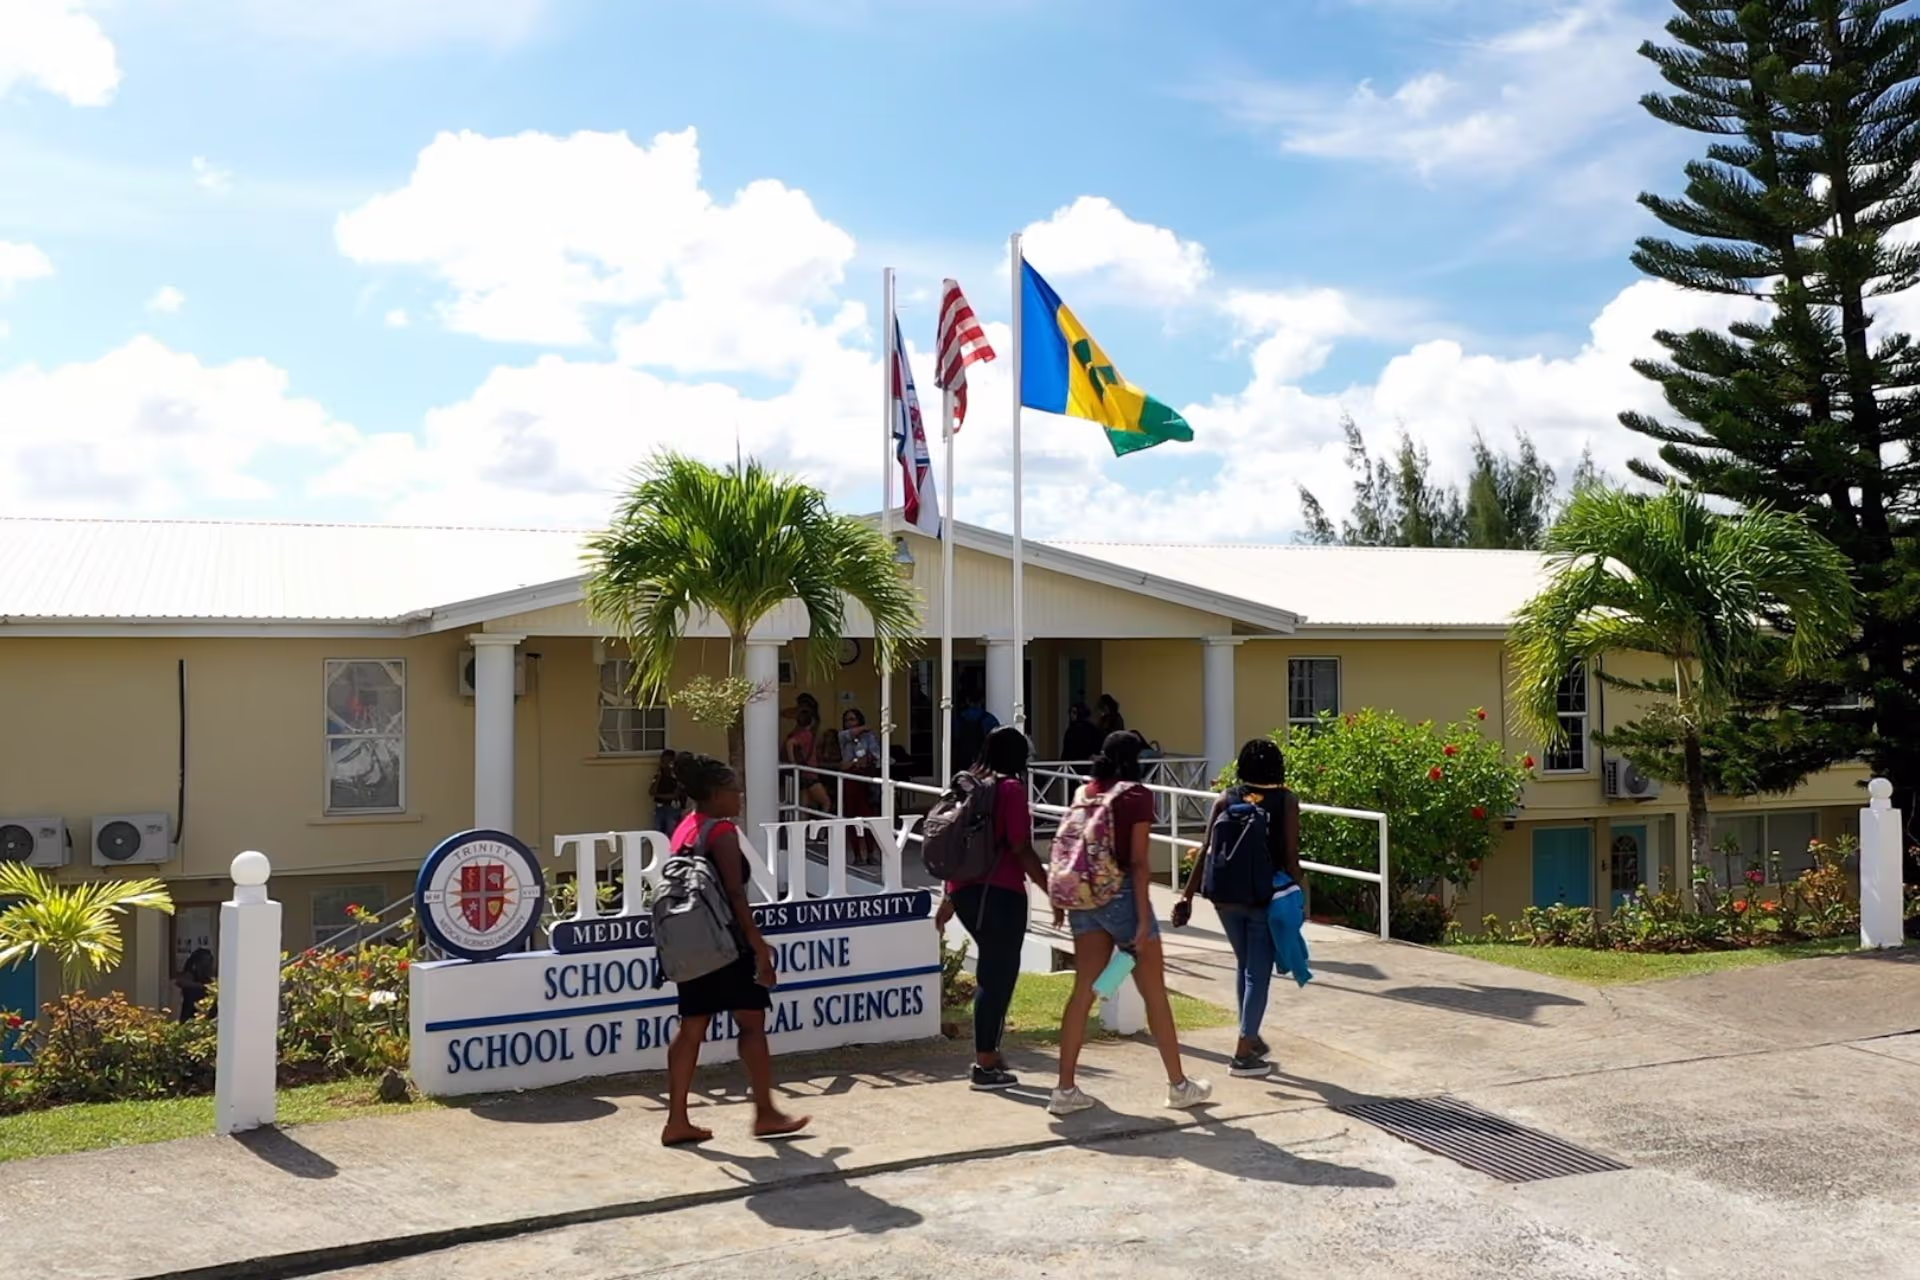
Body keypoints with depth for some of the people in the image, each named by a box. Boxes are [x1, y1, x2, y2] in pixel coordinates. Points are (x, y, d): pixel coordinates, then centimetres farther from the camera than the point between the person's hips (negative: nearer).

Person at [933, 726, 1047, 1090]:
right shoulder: (1011, 789, -8)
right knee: (999, 975, 1)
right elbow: (1021, 849, -15)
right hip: (999, 894, -8)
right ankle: (985, 1065, 6)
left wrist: (950, 897, 24)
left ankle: (987, 1052, 27)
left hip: (965, 892, 8)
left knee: (992, 971, 20)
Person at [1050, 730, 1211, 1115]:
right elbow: (1138, 861, -13)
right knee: (1155, 993, 7)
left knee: (1083, 991, 8)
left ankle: (1065, 1089, 7)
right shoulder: (1137, 795, -8)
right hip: (1121, 894, -5)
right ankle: (1179, 1086, 18)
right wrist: (1143, 918, -14)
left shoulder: (1086, 792, 9)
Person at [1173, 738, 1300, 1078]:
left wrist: (1187, 897, 0)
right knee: (1259, 971, 4)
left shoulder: (1225, 799, 1)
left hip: (1227, 896, 3)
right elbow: (1291, 857, -8)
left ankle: (1251, 1039, 32)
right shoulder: (1286, 801, -5)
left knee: (1244, 965, 21)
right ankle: (1243, 1052, 1)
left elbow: (1206, 852, -3)